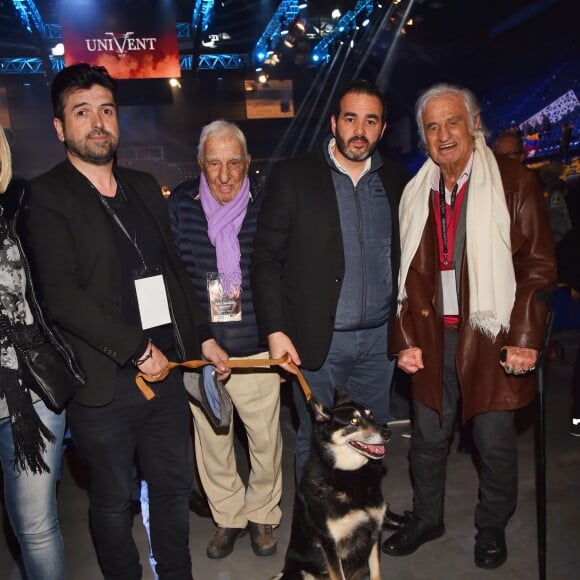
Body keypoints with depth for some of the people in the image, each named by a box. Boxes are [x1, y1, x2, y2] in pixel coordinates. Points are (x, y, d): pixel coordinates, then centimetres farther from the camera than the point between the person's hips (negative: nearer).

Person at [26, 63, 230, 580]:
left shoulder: (145, 187, 11)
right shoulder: (47, 197, -8)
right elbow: (61, 295, -17)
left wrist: (203, 337, 10)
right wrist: (138, 349, -16)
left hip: (166, 371, 6)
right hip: (105, 384, -5)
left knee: (174, 487, 19)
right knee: (114, 502, 13)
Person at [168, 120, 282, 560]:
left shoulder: (266, 208, -2)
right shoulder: (180, 206, -1)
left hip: (257, 351, 0)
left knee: (266, 442, 10)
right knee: (212, 443, 14)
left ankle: (263, 515, 36)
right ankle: (228, 518, 38)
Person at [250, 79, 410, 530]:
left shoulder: (395, 180, 5)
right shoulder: (293, 176, -6)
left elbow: (406, 256, 10)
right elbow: (267, 259, -6)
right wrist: (275, 330, -12)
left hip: (379, 336, 4)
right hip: (319, 338, -3)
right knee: (315, 440, 12)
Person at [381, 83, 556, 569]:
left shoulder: (515, 183, -4)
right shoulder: (416, 193, 7)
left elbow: (539, 266, -6)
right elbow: (406, 275, 8)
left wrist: (524, 339, -13)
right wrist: (405, 339, 2)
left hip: (492, 338, -3)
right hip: (432, 338, 3)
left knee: (495, 443, 10)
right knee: (428, 438, 15)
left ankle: (492, 528, 36)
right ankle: (426, 519, 38)